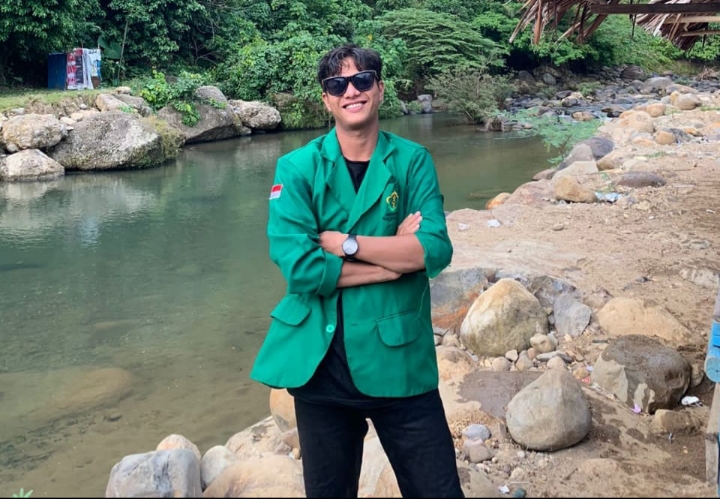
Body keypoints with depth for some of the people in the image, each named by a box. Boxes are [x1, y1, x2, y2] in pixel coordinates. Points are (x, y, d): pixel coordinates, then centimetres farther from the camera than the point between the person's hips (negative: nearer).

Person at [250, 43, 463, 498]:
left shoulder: (414, 161, 0)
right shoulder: (297, 167, -4)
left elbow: (436, 250, -12)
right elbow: (299, 266, -16)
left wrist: (345, 243, -15)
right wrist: (397, 255, -13)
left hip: (400, 361, 0)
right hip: (322, 363, 0)